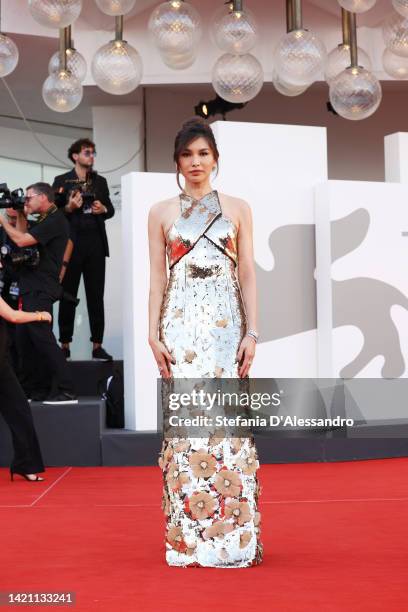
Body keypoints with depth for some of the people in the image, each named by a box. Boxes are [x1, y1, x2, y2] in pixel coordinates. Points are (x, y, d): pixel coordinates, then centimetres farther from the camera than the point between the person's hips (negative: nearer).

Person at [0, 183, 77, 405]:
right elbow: (21, 238, 19)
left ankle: (66, 391, -15)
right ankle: (33, 390, 14)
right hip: (30, 288, 10)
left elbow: (21, 240, -18)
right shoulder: (44, 221, 20)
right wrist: (20, 216, 14)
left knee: (42, 337, -14)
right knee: (25, 340, 9)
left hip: (40, 291, -10)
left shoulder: (55, 220, -12)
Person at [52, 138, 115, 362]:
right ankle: (65, 345, 7)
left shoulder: (100, 181, 13)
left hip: (95, 243, 3)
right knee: (67, 295, 1)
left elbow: (111, 209, 15)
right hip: (71, 243, -3)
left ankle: (97, 345, 4)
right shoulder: (61, 181, 2)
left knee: (96, 295, 2)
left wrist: (103, 209, -7)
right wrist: (69, 208, -20)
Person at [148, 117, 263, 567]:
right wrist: (154, 335, -2)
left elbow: (247, 275, 6)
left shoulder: (237, 209, 10)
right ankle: (188, 534, 5)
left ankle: (236, 533, 4)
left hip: (226, 323, 0)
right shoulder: (161, 213, 10)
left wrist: (251, 332, -3)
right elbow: (157, 278, 7)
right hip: (181, 324, 0)